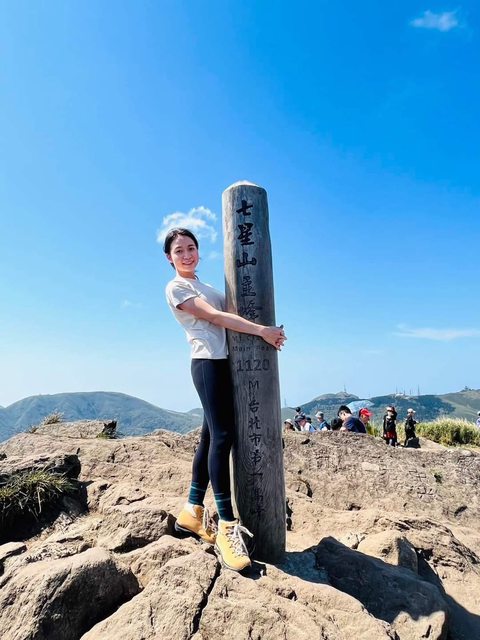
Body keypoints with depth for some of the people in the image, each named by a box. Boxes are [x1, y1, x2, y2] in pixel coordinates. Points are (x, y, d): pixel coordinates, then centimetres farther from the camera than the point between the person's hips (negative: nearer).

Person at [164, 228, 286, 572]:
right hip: (209, 363, -8)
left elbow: (228, 315, 16)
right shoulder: (176, 288, 0)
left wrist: (268, 332, 2)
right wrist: (261, 330, -17)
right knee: (222, 437, -13)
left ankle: (193, 511, 20)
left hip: (226, 362, 8)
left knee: (211, 437, 9)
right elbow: (215, 317, -13)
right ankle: (227, 525, -9)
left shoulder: (204, 286, 26)